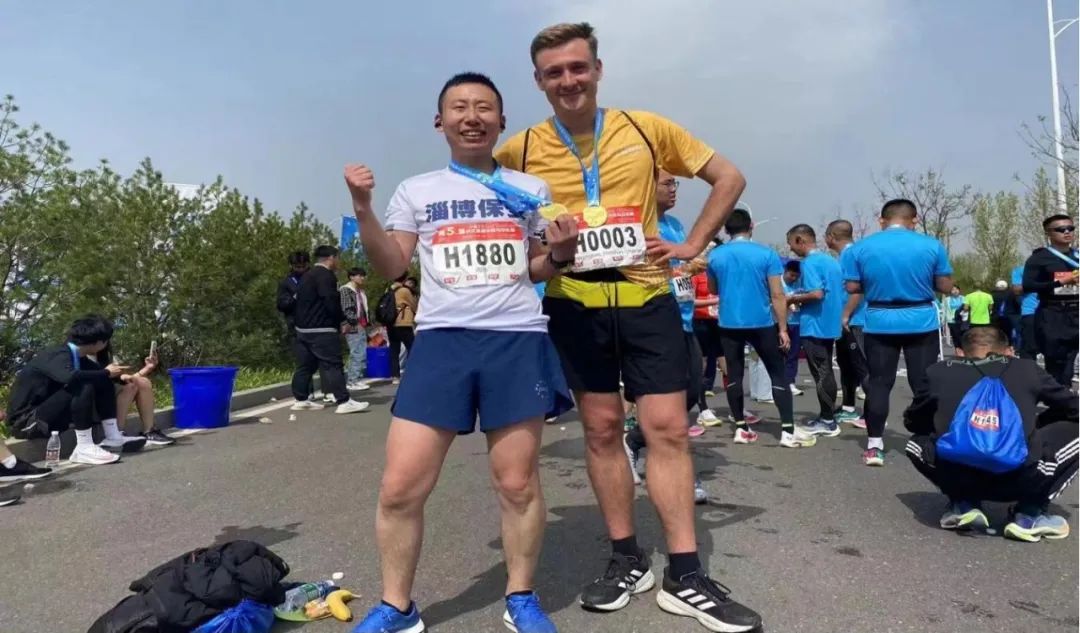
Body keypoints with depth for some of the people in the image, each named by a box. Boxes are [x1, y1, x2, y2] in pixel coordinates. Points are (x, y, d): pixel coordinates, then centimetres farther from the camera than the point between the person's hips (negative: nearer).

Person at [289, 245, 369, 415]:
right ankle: (343, 402, -11)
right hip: (322, 330, -10)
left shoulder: (306, 276, 19)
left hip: (303, 328, 10)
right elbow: (331, 302, -19)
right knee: (333, 365, -9)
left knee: (305, 365, 14)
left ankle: (301, 400, 19)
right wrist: (341, 322, -7)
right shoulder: (326, 275, -12)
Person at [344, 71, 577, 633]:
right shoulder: (416, 191, 13)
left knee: (517, 483, 4)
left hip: (519, 340, 0)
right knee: (400, 487, -3)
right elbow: (391, 267, 11)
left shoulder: (530, 189, 13)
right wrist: (363, 210, -2)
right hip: (441, 340, 0)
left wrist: (560, 253, -3)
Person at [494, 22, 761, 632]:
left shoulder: (647, 129, 1)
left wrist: (694, 243, 1)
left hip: (646, 297, 0)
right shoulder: (521, 150, 0)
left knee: (668, 428, -2)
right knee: (602, 428, 7)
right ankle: (628, 560, 22)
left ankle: (685, 576, 9)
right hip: (575, 305, 1)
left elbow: (729, 177, 10)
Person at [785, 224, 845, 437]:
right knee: (826, 372, 14)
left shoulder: (810, 263, -14)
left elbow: (816, 293, -25)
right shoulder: (831, 260, 13)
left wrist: (793, 299, -9)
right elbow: (839, 293, 17)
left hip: (815, 326, -9)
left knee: (821, 374, -2)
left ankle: (828, 421, 3)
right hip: (830, 325, 9)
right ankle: (827, 417, 21)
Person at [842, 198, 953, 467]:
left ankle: (874, 446, 7)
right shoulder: (931, 245, -3)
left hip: (880, 324, 1)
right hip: (922, 322, 0)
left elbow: (852, 287, 1)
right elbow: (946, 287, 1)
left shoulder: (861, 247, -2)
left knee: (879, 384, 7)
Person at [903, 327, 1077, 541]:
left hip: (955, 476, 1)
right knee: (1072, 431, 26)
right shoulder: (1028, 369, 22)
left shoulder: (939, 372, 21)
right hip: (1020, 480, -1)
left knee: (917, 442, 34)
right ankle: (1029, 515, 19)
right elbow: (1073, 409, 34)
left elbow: (912, 423, 32)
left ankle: (963, 504, 17)